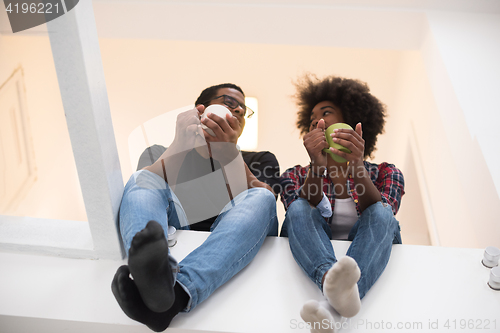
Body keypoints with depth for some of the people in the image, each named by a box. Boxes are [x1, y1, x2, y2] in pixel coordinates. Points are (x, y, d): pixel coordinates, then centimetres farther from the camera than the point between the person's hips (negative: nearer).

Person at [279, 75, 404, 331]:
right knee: (299, 209, -24)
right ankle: (332, 282, -56)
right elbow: (299, 215, -6)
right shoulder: (295, 175, 17)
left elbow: (382, 217, -8)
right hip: (311, 261, 1)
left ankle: (348, 288, -56)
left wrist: (357, 168, -25)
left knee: (380, 214, -25)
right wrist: (317, 167, -24)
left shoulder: (385, 173, 15)